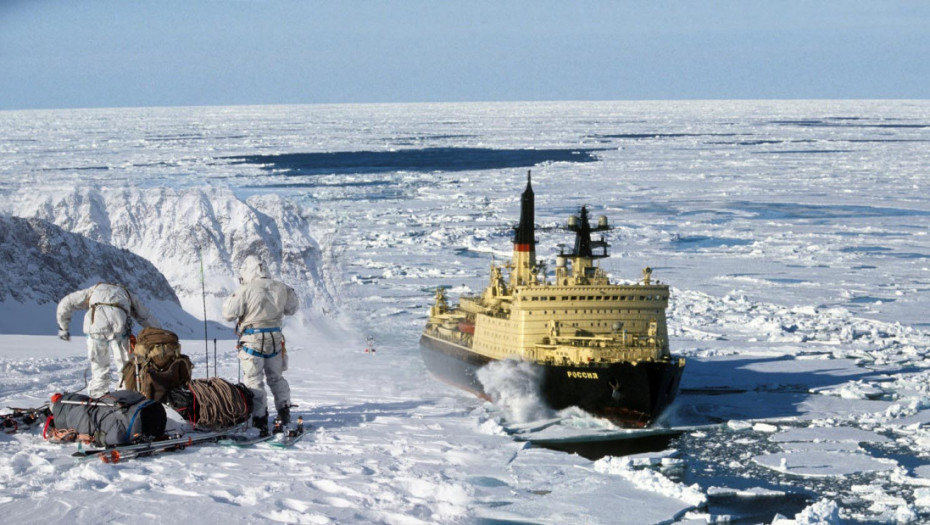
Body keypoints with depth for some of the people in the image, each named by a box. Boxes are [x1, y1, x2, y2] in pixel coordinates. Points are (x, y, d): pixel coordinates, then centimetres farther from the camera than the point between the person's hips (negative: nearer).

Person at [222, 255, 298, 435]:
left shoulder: (246, 291, -14)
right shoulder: (280, 288, 0)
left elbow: (229, 314, -10)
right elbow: (291, 309, 13)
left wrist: (231, 300, 8)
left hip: (253, 340, -5)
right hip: (275, 339, 5)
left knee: (253, 380, 0)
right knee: (276, 377, 21)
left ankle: (260, 419, -7)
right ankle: (284, 412, 29)